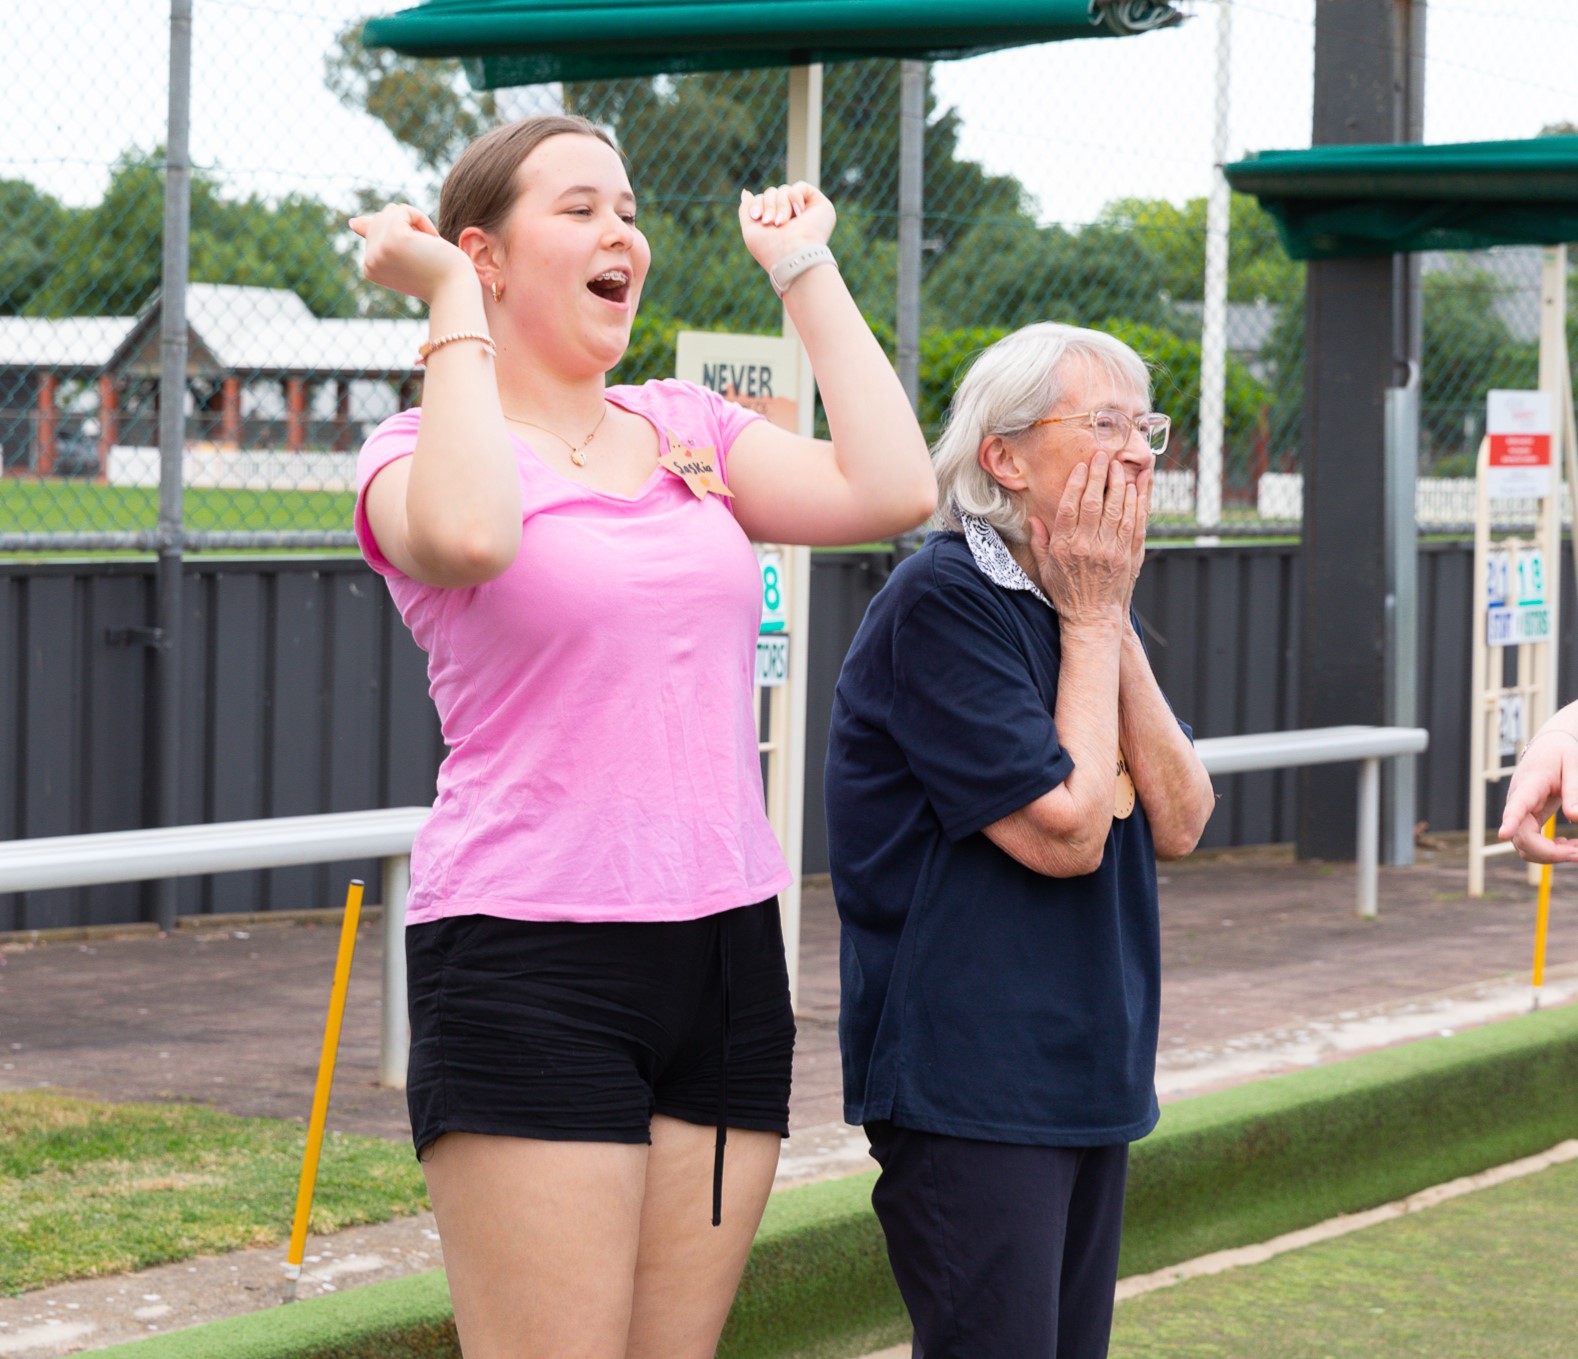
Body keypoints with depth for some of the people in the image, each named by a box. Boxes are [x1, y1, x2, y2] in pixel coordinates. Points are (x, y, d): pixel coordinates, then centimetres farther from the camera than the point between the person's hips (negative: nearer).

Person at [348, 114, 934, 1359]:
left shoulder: (691, 430, 15)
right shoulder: (422, 450, -1)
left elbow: (890, 491, -1)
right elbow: (467, 535, -26)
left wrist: (807, 269, 7)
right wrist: (452, 305, -14)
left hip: (726, 947, 6)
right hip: (529, 961, -5)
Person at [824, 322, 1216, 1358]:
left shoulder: (1091, 607, 12)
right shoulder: (941, 604, -15)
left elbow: (1178, 824, 3)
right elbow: (1065, 832, -20)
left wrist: (1115, 626, -5)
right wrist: (1092, 623, -10)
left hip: (1093, 1074, 9)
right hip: (969, 1085, -9)